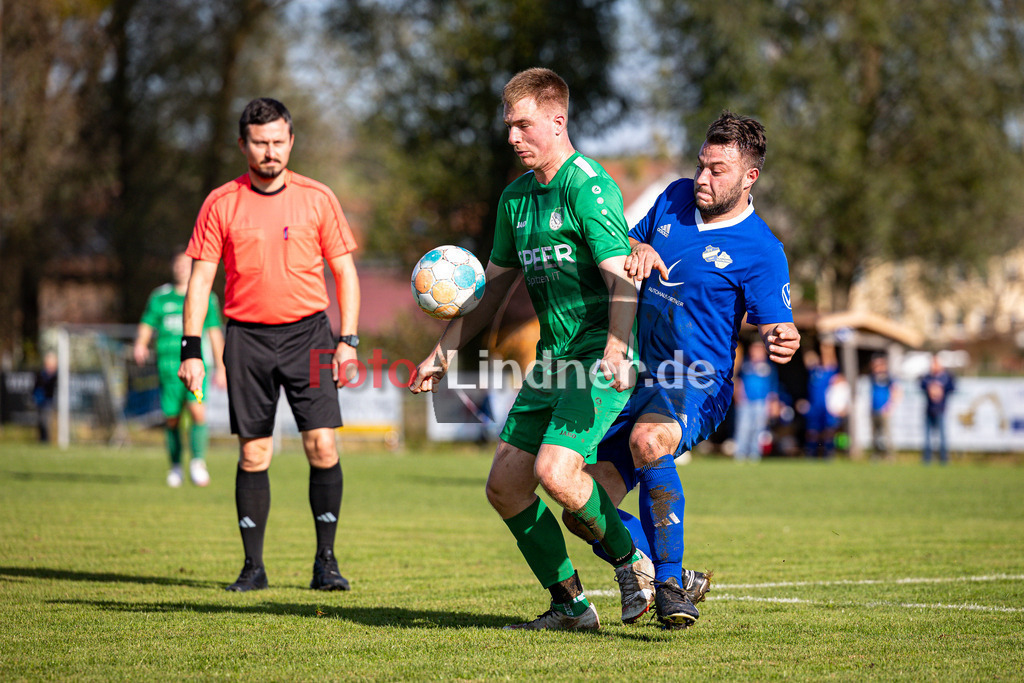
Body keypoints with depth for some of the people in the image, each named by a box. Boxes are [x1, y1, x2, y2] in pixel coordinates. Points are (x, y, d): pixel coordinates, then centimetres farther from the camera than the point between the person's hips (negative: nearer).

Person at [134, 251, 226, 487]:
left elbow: (215, 333, 15)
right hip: (168, 364, 1)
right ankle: (176, 466, 20)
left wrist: (220, 368, 13)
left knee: (198, 411, -21)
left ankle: (198, 462, -7)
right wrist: (140, 345, -12)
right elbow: (146, 325, 10)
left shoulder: (206, 297, 11)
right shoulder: (160, 297, 12)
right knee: (171, 418, 1)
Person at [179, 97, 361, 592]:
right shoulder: (221, 204, 3)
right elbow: (200, 277, 4)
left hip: (307, 331, 0)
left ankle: (326, 561, 1)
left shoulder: (317, 198, 4)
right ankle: (253, 566, 8)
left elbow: (344, 271, 8)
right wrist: (191, 350, -3)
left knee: (322, 445, -9)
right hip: (247, 334, 0)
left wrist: (348, 340, -1)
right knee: (253, 454, 0)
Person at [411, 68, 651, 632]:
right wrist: (444, 352, 19)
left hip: (602, 357, -9)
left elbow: (621, 278, -21)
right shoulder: (516, 196, 14)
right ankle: (570, 605, 13)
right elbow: (493, 286, 23)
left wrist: (614, 352, -36)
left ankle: (633, 564, 0)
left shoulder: (587, 186, -13)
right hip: (554, 357, 9)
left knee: (554, 471, -24)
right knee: (505, 485, 3)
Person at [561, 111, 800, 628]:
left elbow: (773, 326, -12)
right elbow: (623, 245, 22)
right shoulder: (675, 199, 9)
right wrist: (636, 249, -3)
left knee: (646, 440, -41)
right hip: (637, 380, 7)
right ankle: (680, 582, 17)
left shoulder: (760, 251, -8)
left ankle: (668, 582, -30)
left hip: (697, 386, -7)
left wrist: (781, 341, -37)